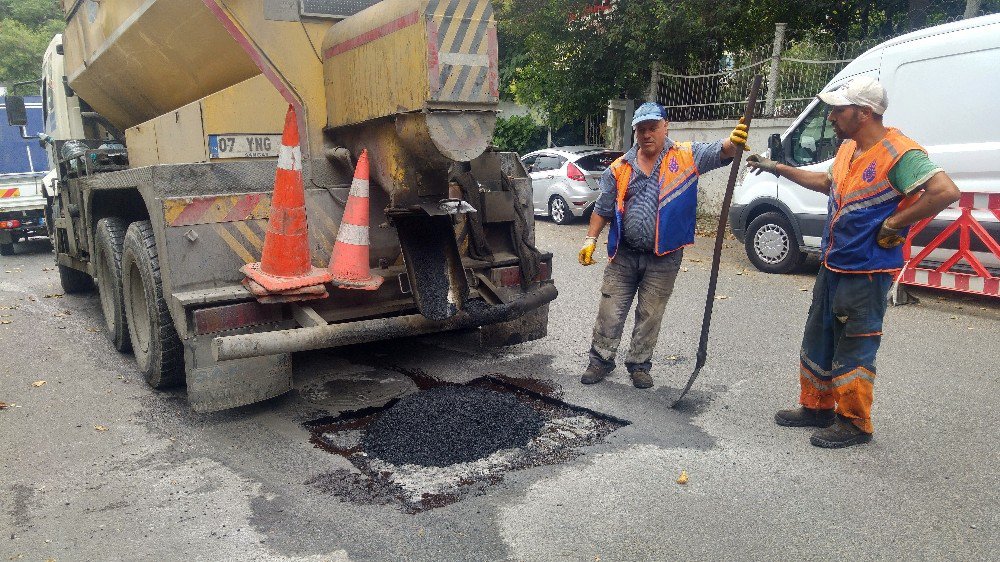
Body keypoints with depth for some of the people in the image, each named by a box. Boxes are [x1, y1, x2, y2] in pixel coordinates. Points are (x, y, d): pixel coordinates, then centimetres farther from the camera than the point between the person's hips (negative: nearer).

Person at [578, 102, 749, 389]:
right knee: (610, 311, 6)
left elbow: (719, 153, -17)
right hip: (623, 256, 1)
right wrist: (590, 240, 3)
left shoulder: (686, 156, -2)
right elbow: (602, 209, 9)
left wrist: (733, 143, -39)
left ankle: (639, 364, 27)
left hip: (664, 259, -1)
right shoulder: (620, 168, 3)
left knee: (650, 316, 11)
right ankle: (601, 360, 22)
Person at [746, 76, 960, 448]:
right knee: (818, 342, 17)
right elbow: (827, 183, 27)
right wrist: (778, 169, 25)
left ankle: (854, 423, 17)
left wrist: (892, 225, -23)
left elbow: (946, 191, -29)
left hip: (867, 272, -9)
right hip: (833, 266, 9)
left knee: (853, 351, 1)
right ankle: (817, 408, 32)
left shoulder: (898, 153, -20)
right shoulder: (848, 148, 9)